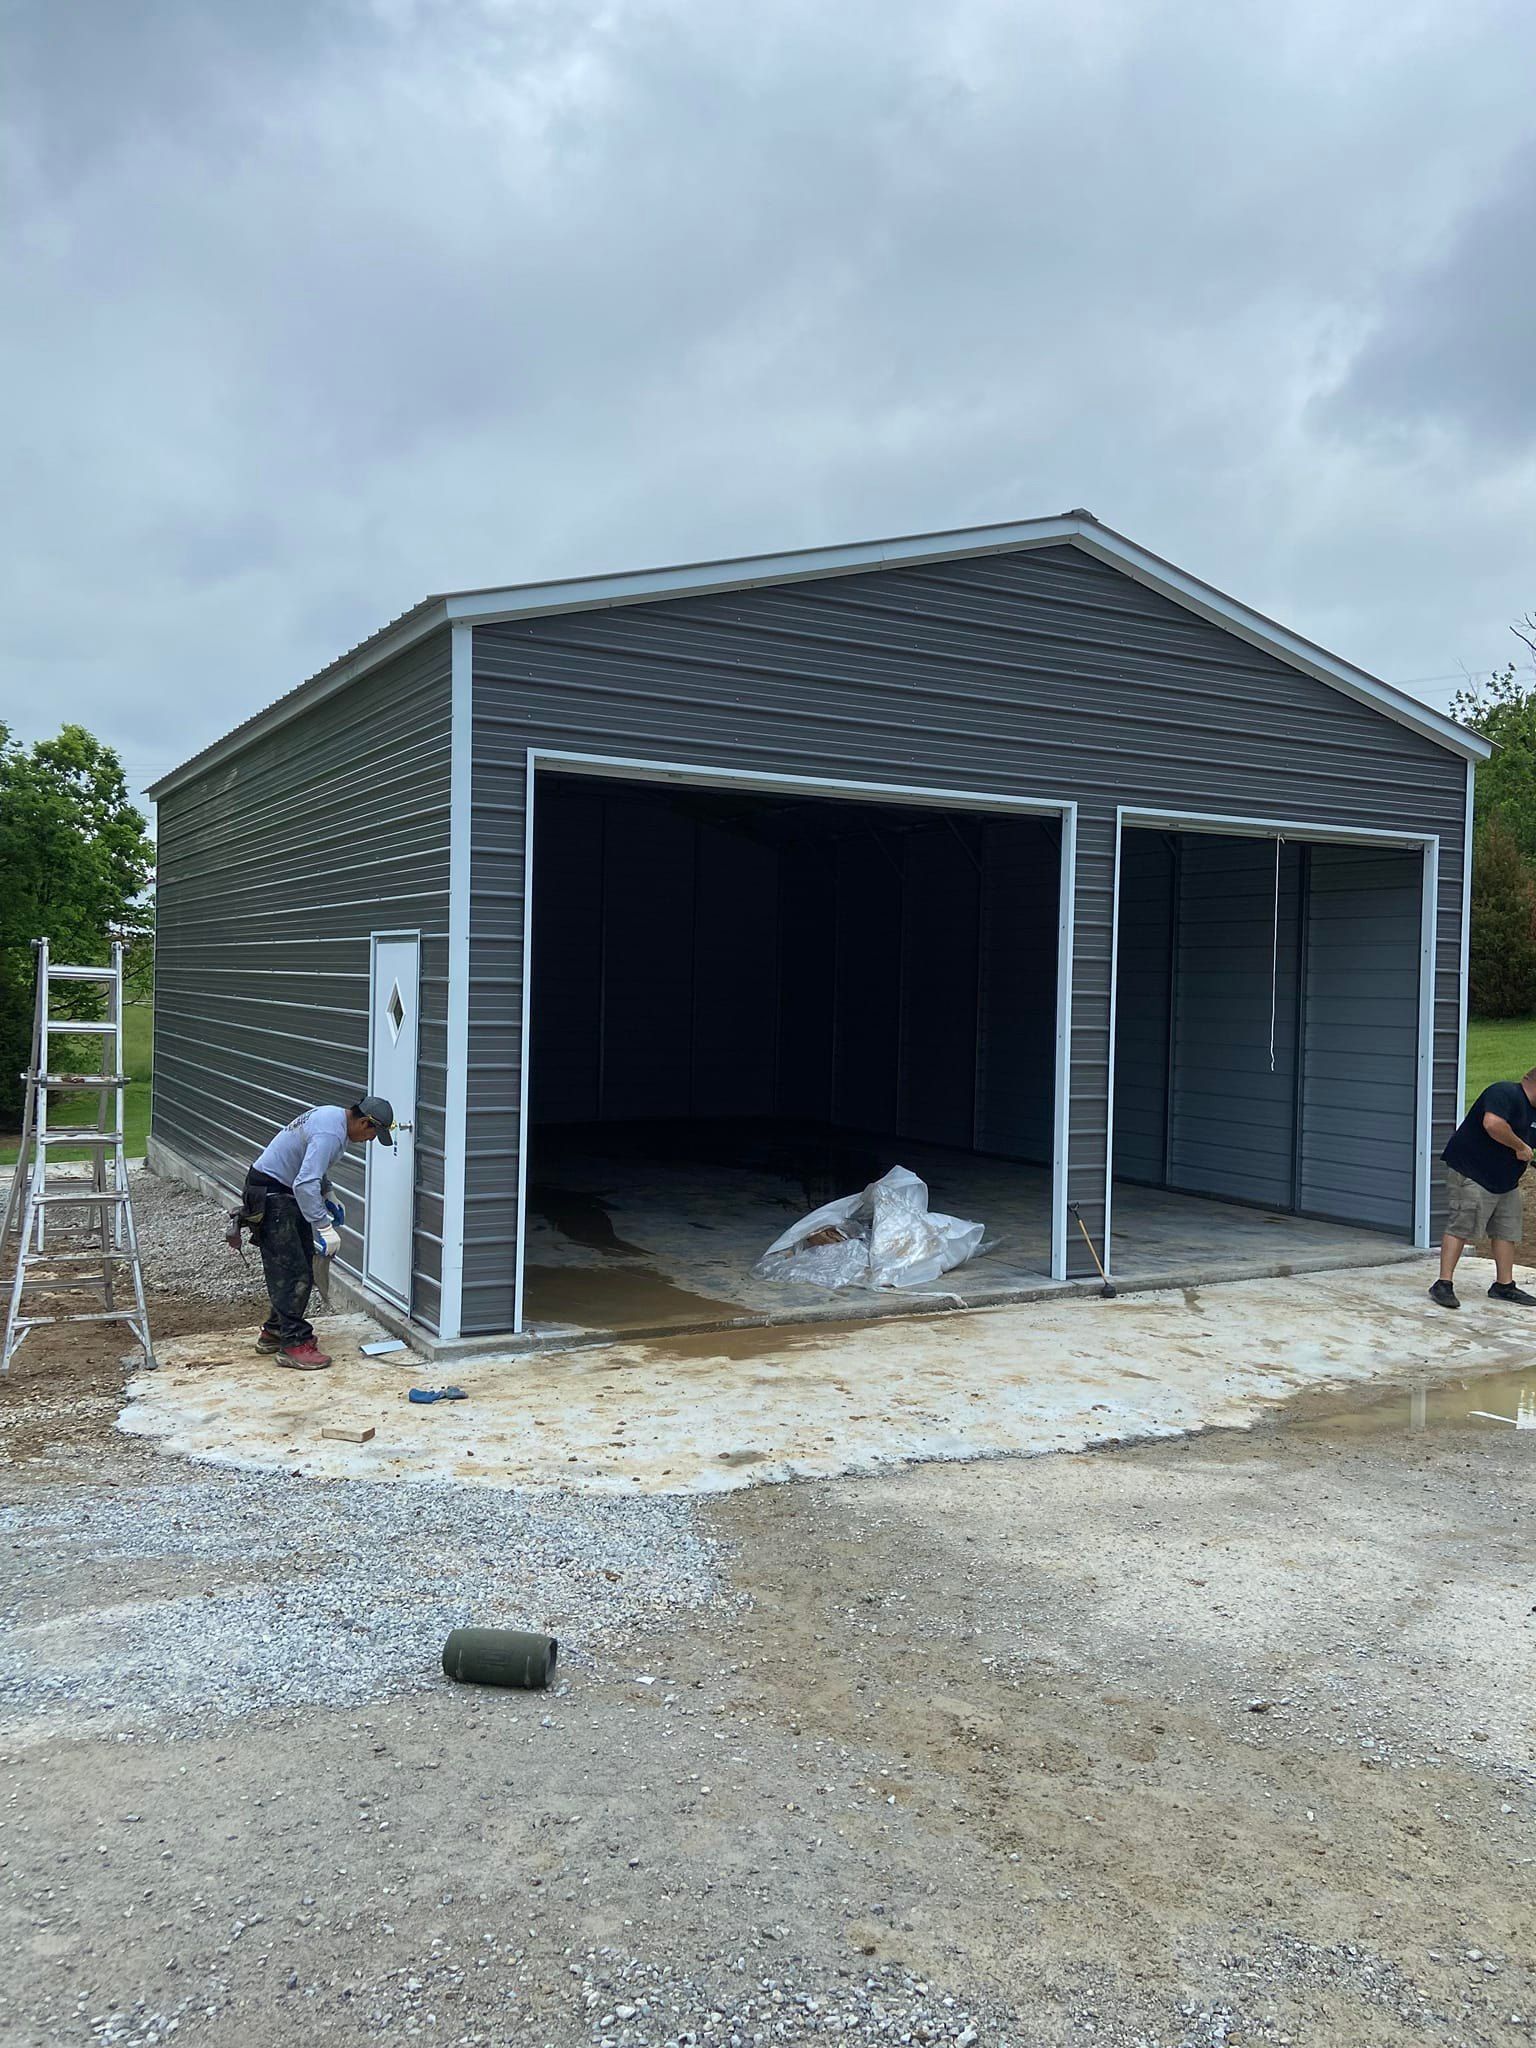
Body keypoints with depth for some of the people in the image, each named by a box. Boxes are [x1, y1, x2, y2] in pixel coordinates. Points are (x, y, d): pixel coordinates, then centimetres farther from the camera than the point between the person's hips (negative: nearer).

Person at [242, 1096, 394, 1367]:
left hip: (287, 1192, 11)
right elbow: (306, 1184, -34)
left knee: (301, 1267, 14)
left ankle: (273, 1333, 24)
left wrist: (329, 1196, 19)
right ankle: (294, 1344, -7)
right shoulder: (329, 1134, -26)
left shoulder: (333, 1118, 7)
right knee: (292, 1272, -11)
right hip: (271, 1195, -11)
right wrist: (325, 1227, -31)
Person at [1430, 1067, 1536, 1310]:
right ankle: (1443, 1284, -10)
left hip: (1505, 1180, 10)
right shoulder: (1505, 1093, -17)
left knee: (1507, 1231, 10)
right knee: (1461, 1228, -11)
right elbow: (1493, 1124, -34)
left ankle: (1504, 1285, 19)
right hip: (1471, 1174, -10)